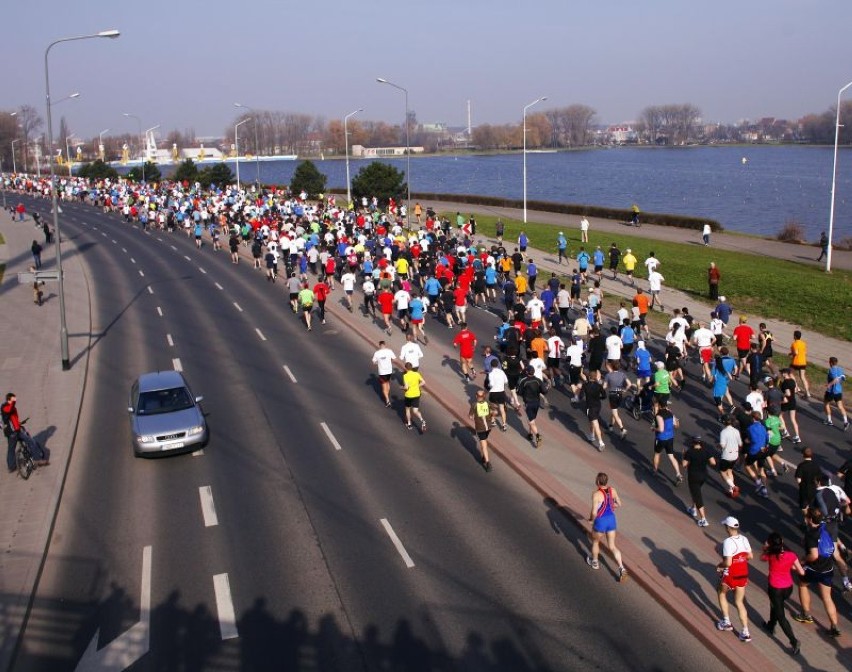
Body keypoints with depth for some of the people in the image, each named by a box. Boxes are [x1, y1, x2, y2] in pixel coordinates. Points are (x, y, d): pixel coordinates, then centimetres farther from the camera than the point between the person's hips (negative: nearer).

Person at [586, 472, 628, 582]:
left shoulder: (596, 494, -24)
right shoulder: (612, 490, -4)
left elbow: (594, 512, -24)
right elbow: (619, 504, 10)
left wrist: (591, 519, -3)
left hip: (600, 522, -5)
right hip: (611, 520, 6)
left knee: (595, 541, 24)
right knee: (612, 546, 16)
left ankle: (594, 562, 45)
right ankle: (622, 568, 0)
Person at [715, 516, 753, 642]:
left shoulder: (728, 542, -23)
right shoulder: (744, 539, -3)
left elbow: (728, 562, -26)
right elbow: (750, 556, 7)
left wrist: (720, 565, -6)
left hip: (730, 575, -6)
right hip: (743, 575, 6)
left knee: (721, 593, 24)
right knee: (739, 602, 16)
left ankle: (726, 622, 28)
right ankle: (745, 633, 12)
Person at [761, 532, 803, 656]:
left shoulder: (770, 555, -18)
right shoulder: (791, 555, -14)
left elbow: (762, 557, 5)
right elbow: (801, 572, -6)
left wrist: (765, 549, 12)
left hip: (775, 588, -4)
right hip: (788, 587, 4)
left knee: (781, 616, 6)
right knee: (775, 605, 31)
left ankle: (793, 641, -4)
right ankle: (771, 626, 50)